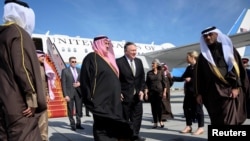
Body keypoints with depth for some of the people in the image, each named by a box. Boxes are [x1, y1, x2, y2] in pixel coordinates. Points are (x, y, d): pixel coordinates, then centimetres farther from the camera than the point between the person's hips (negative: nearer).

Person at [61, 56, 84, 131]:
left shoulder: (79, 70, 11)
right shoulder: (65, 70, -1)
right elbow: (63, 83, -5)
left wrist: (80, 83, -9)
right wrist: (65, 95, -12)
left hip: (78, 92, 3)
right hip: (70, 93, -3)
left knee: (79, 109, 5)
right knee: (71, 110, 4)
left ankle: (78, 124, 18)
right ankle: (72, 125, 15)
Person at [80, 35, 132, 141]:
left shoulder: (108, 59, 19)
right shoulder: (92, 58, -7)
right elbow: (85, 80, -14)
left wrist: (118, 94, 18)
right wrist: (91, 101, -18)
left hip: (113, 102, 9)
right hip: (102, 103, -9)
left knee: (114, 130, 12)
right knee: (104, 133, -5)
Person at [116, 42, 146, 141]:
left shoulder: (139, 61, 10)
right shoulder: (118, 62, -9)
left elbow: (142, 78, 11)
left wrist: (141, 90, 0)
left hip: (137, 94, 6)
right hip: (125, 95, -5)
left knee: (137, 115, 10)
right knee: (125, 117, 7)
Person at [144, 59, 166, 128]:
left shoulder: (161, 72, 3)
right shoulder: (149, 73, 5)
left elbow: (164, 82, 3)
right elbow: (146, 83, 4)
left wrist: (164, 92, -2)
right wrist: (146, 93, -2)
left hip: (159, 91, -1)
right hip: (151, 92, 1)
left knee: (159, 106, -1)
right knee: (153, 107, 3)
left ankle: (160, 121, 18)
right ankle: (155, 122, 11)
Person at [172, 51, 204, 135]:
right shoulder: (189, 68, 16)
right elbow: (182, 78, 16)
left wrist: (191, 79, -16)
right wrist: (171, 77, 9)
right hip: (189, 91, 8)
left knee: (198, 108, -2)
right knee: (186, 107, 8)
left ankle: (201, 127, 8)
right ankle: (188, 126, 18)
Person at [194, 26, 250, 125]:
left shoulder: (229, 49, 7)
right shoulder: (203, 56, 11)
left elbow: (237, 68, 0)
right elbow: (199, 76, 9)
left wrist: (236, 87, -11)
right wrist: (199, 93, 2)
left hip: (230, 89, -2)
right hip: (213, 92, 3)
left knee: (229, 120, -11)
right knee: (216, 121, 6)